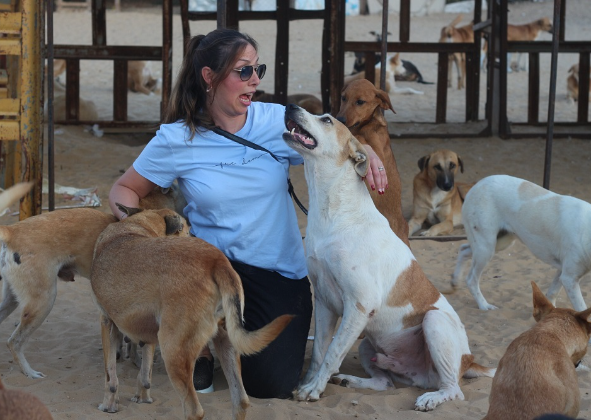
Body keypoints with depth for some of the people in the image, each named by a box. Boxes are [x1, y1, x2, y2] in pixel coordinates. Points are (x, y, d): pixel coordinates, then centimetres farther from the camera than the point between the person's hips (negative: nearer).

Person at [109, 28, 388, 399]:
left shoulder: (276, 121, -4)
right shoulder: (177, 139, -8)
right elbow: (124, 190, 1)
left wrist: (367, 153, -21)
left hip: (280, 271, 1)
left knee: (271, 385, -13)